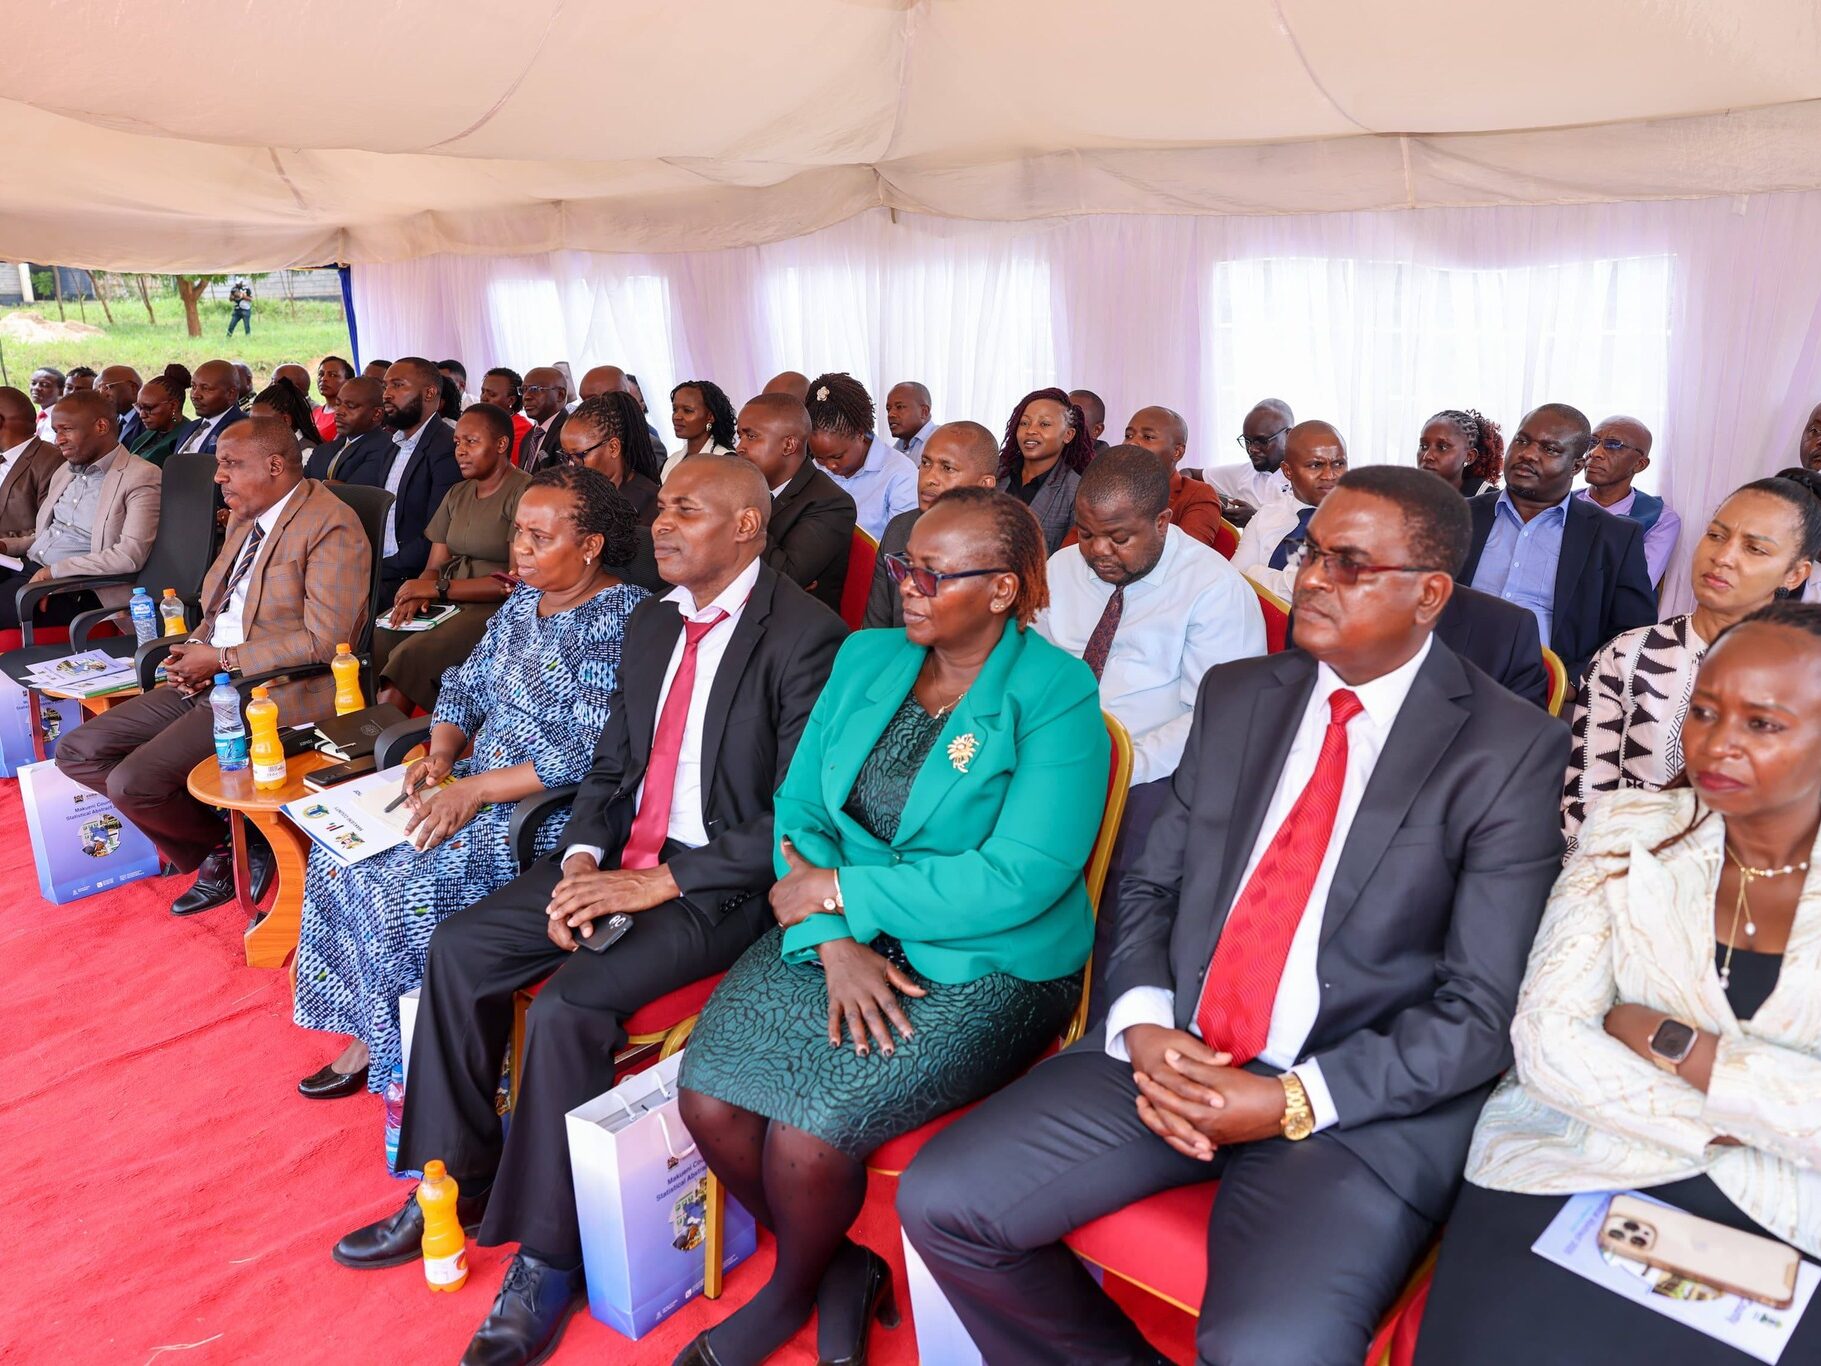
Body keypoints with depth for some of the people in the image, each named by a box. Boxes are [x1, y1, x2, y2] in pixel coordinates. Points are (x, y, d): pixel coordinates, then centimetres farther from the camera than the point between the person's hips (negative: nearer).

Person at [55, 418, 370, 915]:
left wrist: (223, 659, -16)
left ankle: (229, 851, 7)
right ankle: (211, 852, 9)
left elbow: (324, 640, -20)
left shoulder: (332, 527, -14)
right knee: (77, 752, 3)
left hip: (277, 693, -10)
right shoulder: (245, 518, 14)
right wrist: (194, 649, 2)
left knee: (133, 781, -21)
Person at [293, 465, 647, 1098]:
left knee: (408, 879, -21)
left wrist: (475, 790, -23)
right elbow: (466, 683, 17)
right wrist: (439, 754, -4)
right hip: (476, 785, 9)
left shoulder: (623, 618, -17)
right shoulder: (523, 600, 10)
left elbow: (597, 756, -24)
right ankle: (372, 1039, 9)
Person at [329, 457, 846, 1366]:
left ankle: (548, 1258, -1)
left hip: (722, 882, -8)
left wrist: (657, 883, -19)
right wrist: (581, 861, -5)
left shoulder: (805, 636, -15)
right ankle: (456, 1185, 17)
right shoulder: (649, 625, 11)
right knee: (458, 949, -1)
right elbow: (611, 768, 14)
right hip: (625, 856, 8)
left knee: (568, 1006, -24)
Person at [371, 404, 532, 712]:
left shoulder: (524, 492, -8)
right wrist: (417, 594, -12)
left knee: (409, 657, -28)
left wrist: (438, 589, -14)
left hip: (496, 609, -7)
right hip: (447, 603, 7)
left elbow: (518, 580, -15)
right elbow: (434, 566, 13)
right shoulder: (456, 494, 17)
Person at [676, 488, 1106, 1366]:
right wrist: (835, 938, -14)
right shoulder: (866, 658, 6)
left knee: (809, 1129, -22)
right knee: (708, 1096, -15)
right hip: (839, 936, 6)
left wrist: (840, 890, -15)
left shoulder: (1056, 698, -12)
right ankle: (841, 1269, 15)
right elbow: (798, 810, 3)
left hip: (984, 967, -5)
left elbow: (1018, 879, -21)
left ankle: (788, 1294, 15)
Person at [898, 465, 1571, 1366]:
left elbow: (1482, 1014, -8)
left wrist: (1292, 1103, -15)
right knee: (941, 1200, -7)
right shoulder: (1236, 695, 9)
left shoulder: (1513, 751, -6)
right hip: (1173, 1057, 5)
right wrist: (1144, 1027, -7)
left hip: (1362, 1104, -4)